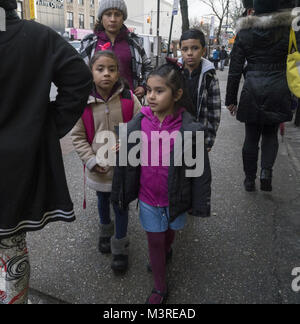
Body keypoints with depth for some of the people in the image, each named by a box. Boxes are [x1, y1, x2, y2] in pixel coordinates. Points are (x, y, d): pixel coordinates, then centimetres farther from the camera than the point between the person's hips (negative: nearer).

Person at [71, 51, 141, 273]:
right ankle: (105, 231, 54)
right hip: (98, 169, 2)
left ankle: (120, 247, 33)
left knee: (121, 205, 12)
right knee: (103, 202, 25)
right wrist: (92, 161, -13)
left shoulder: (129, 99, -13)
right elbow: (78, 136, -5)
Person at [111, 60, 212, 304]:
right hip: (148, 198, 1)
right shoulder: (138, 124, -13)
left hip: (175, 198, -1)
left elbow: (200, 170, -11)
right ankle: (160, 288, 35)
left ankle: (166, 250, 61)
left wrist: (200, 205, -7)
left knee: (170, 230, 25)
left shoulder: (189, 129, -19)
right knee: (154, 240, 14)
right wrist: (121, 194, 1)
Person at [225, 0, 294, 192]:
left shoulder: (244, 32, 2)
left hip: (252, 90, 0)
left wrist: (231, 99, 6)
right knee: (271, 134, 15)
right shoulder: (287, 28, 1)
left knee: (251, 137, 11)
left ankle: (250, 179, 19)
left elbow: (235, 69, 1)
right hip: (278, 90, 0)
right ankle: (267, 169, -7)